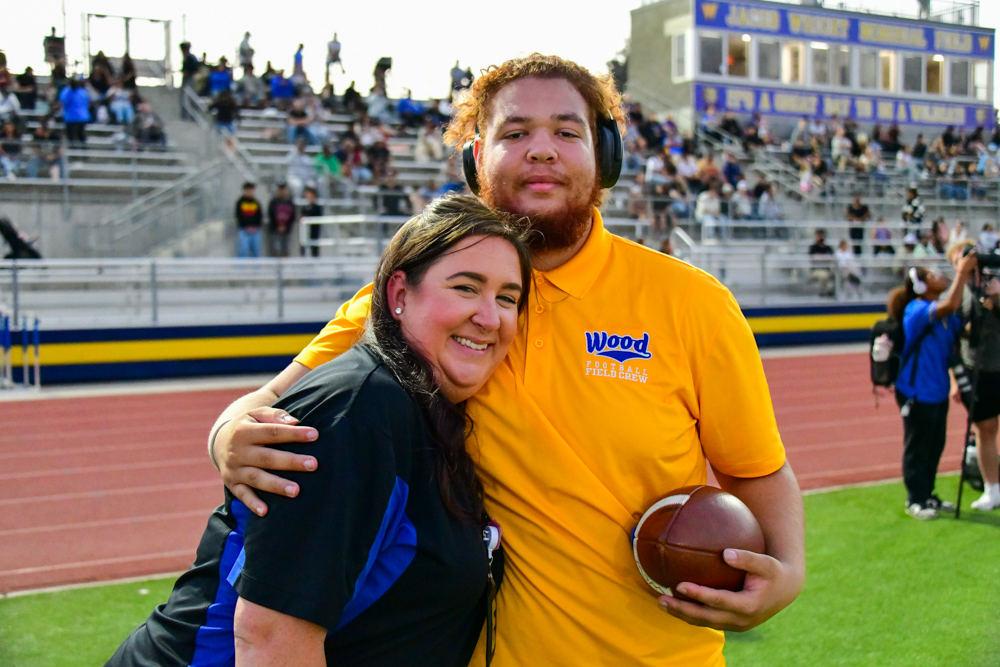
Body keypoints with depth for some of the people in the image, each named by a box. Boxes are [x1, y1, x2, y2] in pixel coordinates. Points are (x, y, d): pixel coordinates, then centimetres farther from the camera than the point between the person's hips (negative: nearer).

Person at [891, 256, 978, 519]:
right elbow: (949, 305, -33)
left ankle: (927, 496, 26)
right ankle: (915, 500, 11)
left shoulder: (945, 315, 10)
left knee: (935, 446, 14)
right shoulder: (916, 310, -17)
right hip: (916, 393, -8)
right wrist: (962, 272, -26)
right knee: (917, 448, 1)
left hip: (938, 391, 8)